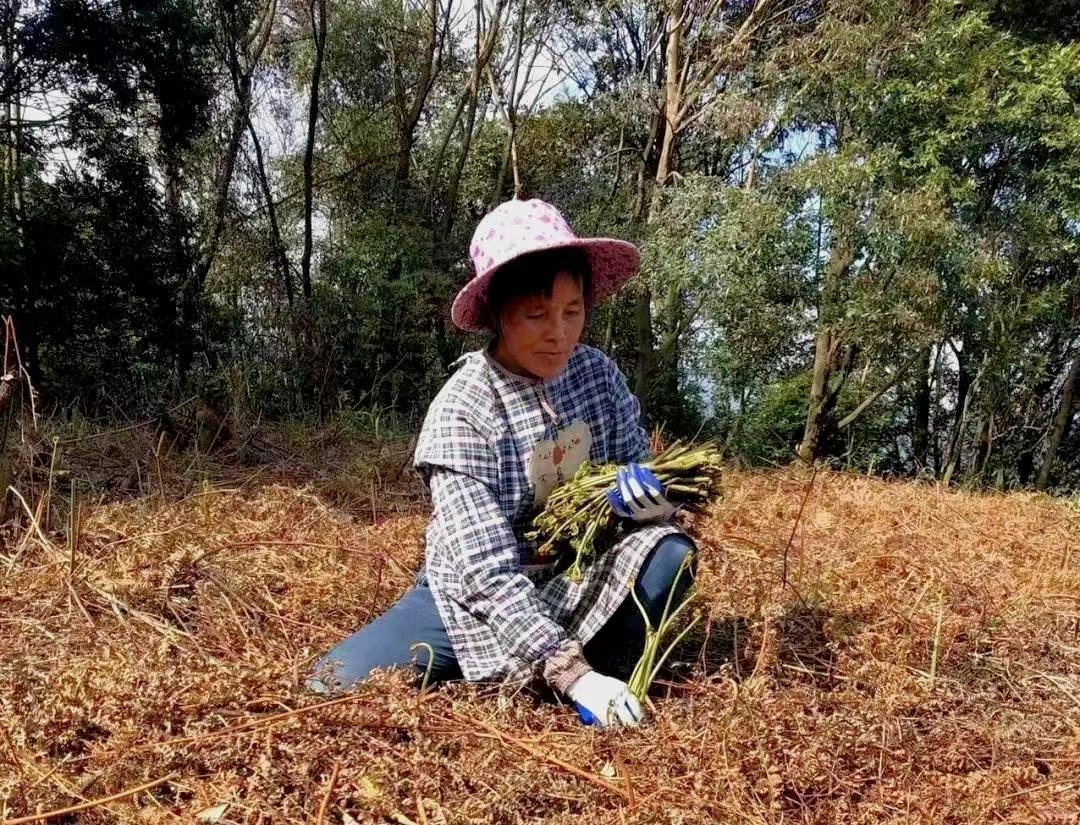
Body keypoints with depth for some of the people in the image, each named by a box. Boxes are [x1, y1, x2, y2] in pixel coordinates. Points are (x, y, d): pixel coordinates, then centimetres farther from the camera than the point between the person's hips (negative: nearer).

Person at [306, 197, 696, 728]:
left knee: (669, 552, -24)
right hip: (476, 599, -2)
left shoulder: (598, 373, -8)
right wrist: (572, 673, -36)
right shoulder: (462, 410, -22)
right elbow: (489, 573, -28)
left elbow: (641, 469, 3)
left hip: (575, 580, 3)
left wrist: (651, 501, -22)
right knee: (338, 681, -21)